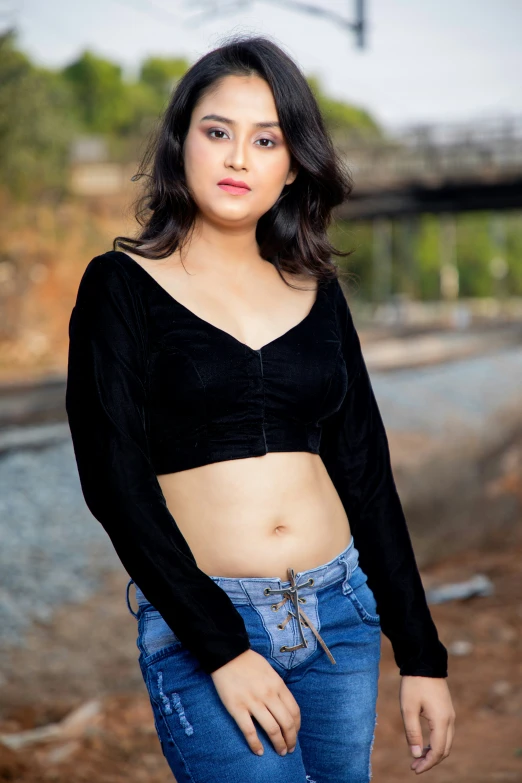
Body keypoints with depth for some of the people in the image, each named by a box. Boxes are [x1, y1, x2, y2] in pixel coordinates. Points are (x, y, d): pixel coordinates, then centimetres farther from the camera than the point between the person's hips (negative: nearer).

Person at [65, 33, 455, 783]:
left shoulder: (317, 293, 8)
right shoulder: (123, 286, -3)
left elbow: (365, 473, 9)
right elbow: (115, 481, -10)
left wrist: (421, 654, 7)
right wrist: (223, 650, -15)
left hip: (340, 613, 4)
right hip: (199, 627, -4)